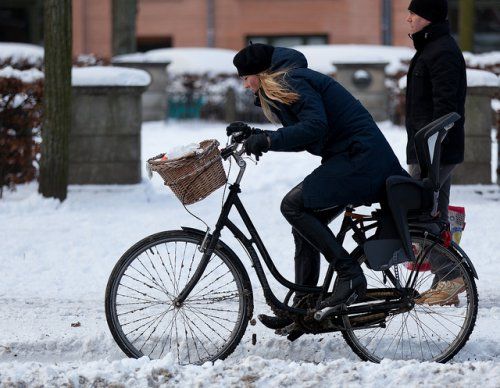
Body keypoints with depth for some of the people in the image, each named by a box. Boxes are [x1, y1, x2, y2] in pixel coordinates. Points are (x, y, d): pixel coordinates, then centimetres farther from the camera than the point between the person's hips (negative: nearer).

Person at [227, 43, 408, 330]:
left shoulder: (293, 82, -12)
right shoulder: (282, 87, 20)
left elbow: (314, 126, -25)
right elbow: (298, 137, 20)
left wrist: (268, 140, -26)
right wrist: (254, 134, 13)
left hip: (361, 158, -11)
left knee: (293, 205, -18)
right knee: (305, 225, 11)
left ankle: (350, 274, -18)